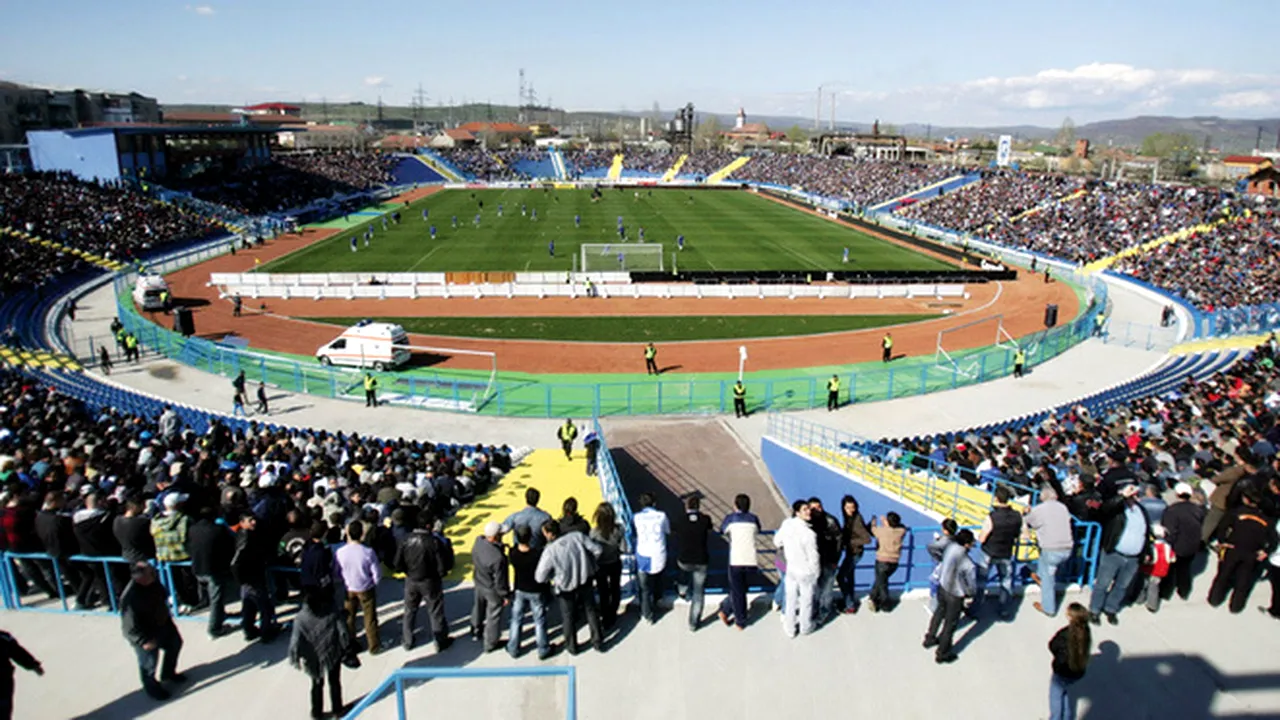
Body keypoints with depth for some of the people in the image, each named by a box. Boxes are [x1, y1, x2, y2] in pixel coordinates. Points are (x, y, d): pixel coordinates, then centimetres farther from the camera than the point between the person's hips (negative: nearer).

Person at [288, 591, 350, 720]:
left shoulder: (301, 619, -21)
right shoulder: (332, 612, -19)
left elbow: (295, 642, -20)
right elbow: (342, 632, -15)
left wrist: (295, 659, -5)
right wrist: (345, 647, 1)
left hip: (314, 658, 0)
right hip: (333, 654, 0)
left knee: (317, 684, 24)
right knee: (334, 682, 22)